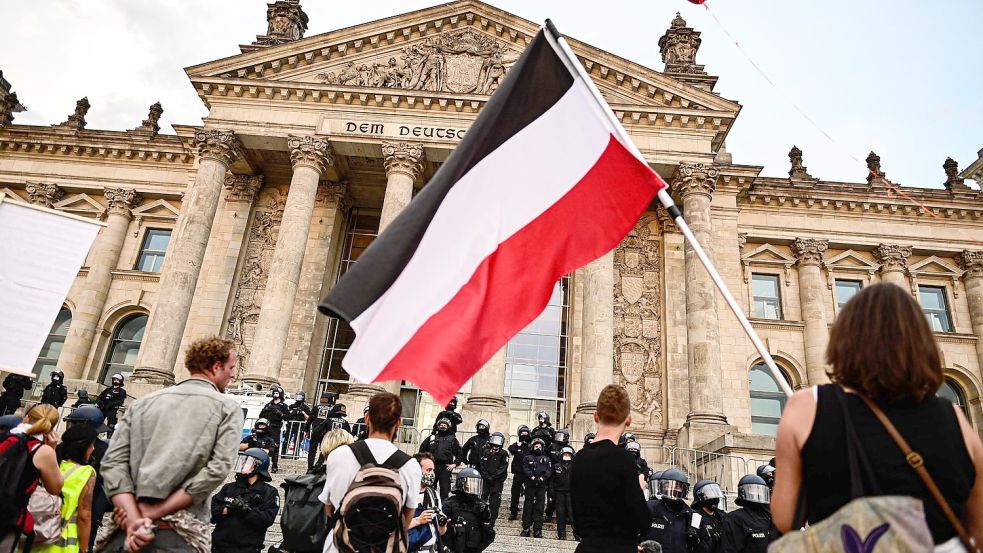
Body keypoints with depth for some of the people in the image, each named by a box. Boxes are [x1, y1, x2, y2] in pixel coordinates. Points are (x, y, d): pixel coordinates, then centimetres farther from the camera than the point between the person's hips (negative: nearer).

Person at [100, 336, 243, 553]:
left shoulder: (144, 402, 12)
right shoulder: (228, 407, 1)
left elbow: (113, 462, 0)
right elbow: (217, 470, -13)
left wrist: (135, 518, -9)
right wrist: (151, 513, -10)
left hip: (125, 532, 3)